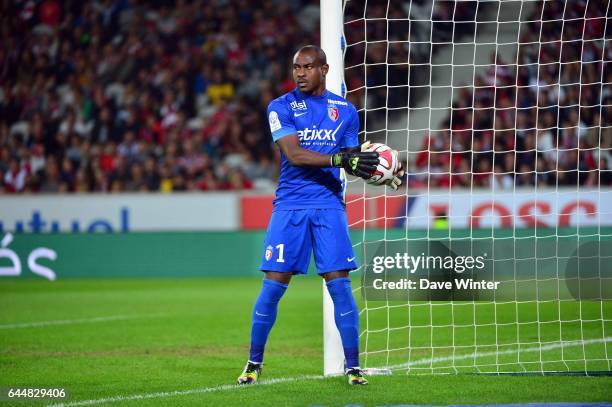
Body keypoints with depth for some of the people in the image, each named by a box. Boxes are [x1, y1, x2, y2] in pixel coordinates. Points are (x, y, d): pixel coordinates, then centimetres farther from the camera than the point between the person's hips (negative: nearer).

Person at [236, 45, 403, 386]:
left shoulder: (345, 110, 10)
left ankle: (353, 365, 2)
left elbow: (352, 161, 16)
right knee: (274, 285, -2)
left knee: (340, 283, -5)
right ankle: (254, 363, 11)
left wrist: (379, 173, -3)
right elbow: (294, 154, -13)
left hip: (330, 205, 1)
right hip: (290, 205, -1)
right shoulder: (281, 108, 1)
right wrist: (339, 159, -24)